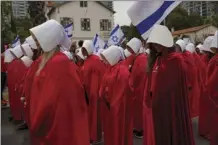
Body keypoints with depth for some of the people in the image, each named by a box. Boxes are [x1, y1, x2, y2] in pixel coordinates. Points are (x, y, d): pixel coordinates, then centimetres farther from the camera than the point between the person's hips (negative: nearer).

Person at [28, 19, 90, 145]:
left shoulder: (58, 63, -23)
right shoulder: (46, 59, 6)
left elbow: (52, 98, -23)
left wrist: (37, 125, -13)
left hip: (55, 123, -9)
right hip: (49, 118, 9)